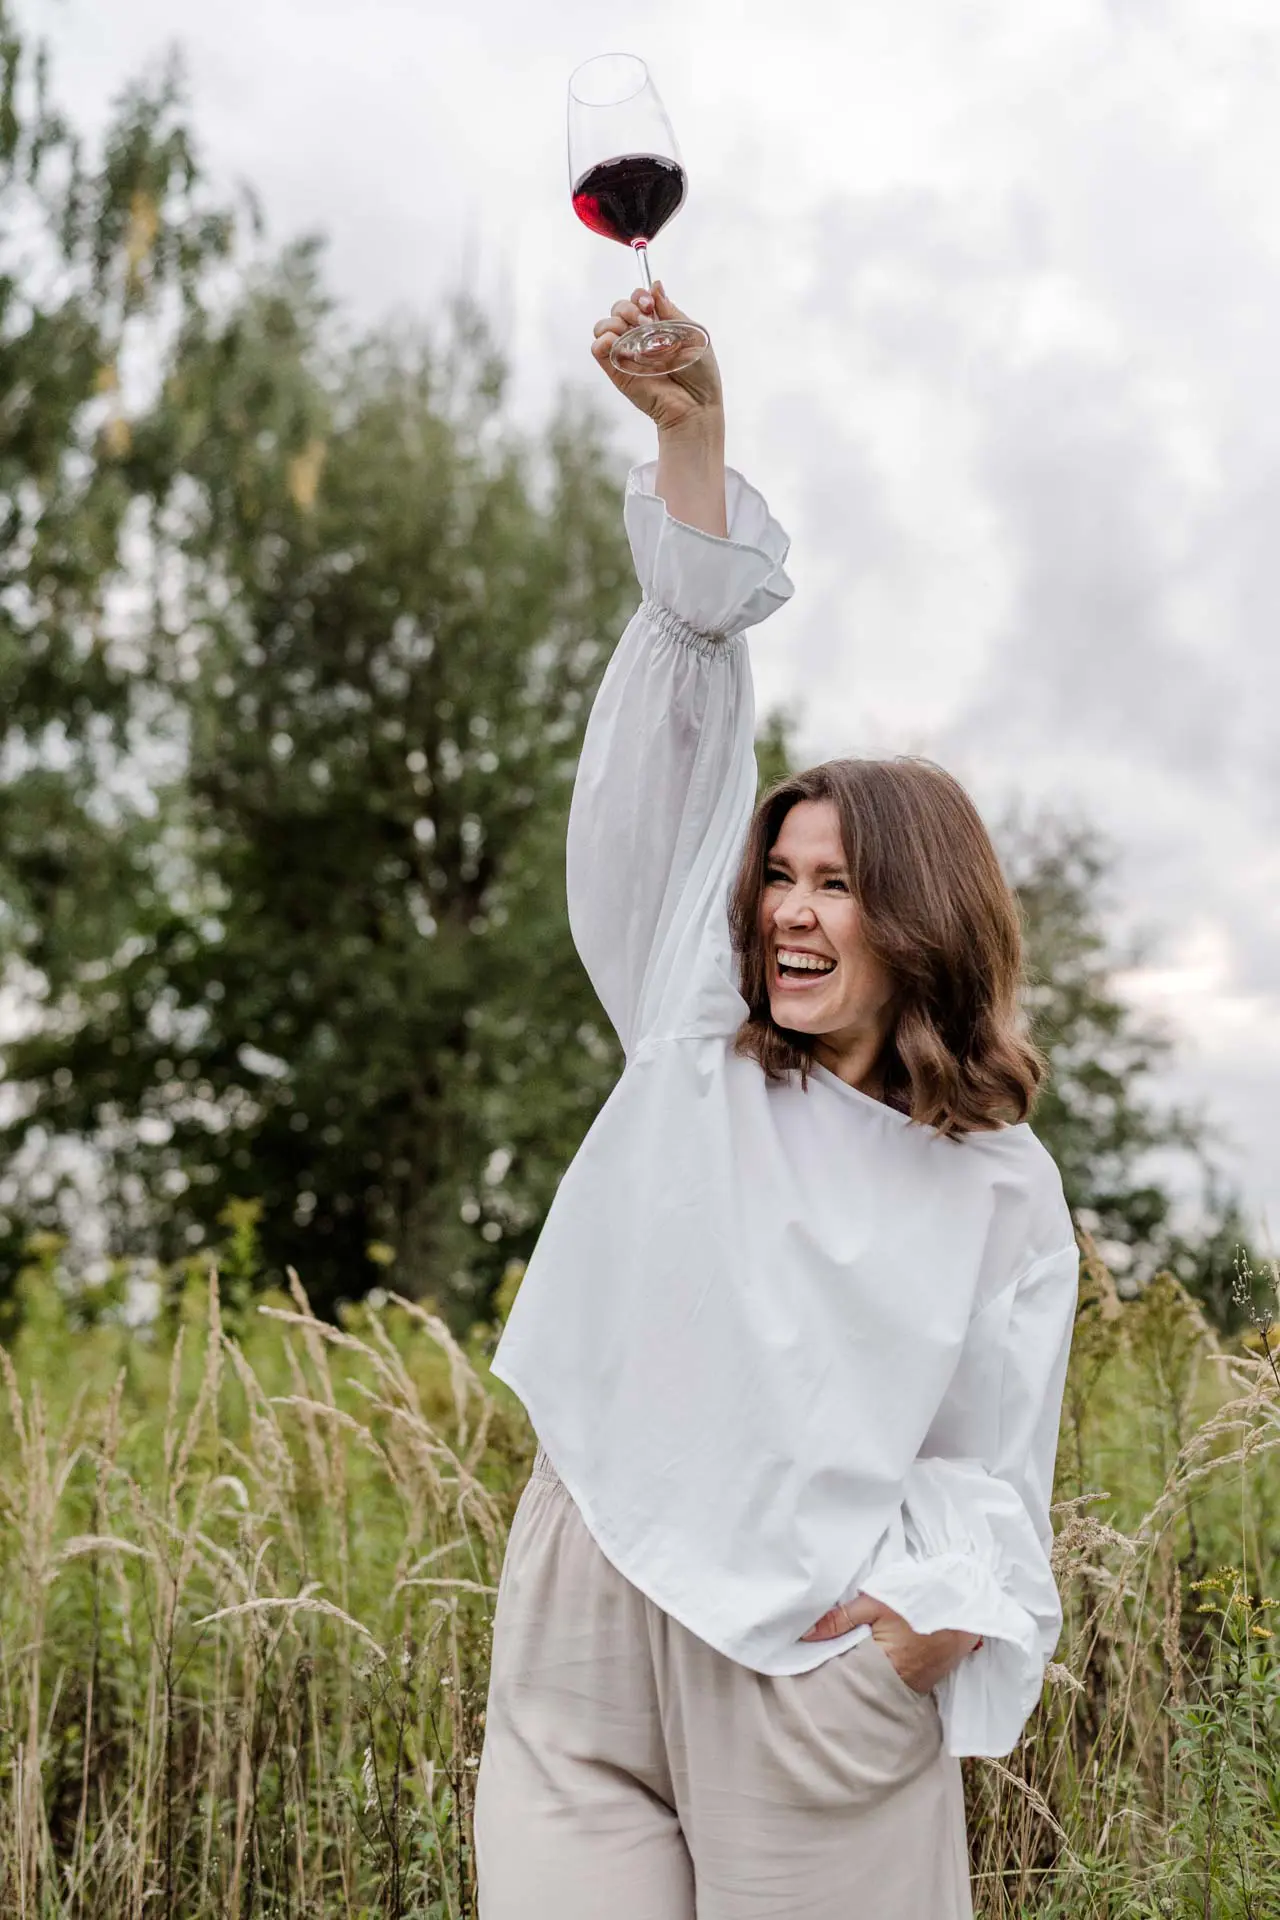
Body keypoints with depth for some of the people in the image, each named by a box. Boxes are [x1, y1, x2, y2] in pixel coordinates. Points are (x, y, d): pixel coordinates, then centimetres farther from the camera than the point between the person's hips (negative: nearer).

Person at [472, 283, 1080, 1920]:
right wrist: (692, 435, -3)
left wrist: (923, 1629, -13)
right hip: (586, 1618, 2)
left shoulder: (1003, 1187, 4)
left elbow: (993, 1475, 6)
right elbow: (689, 711, 1)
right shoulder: (692, 1038, 6)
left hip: (816, 1658, -1)